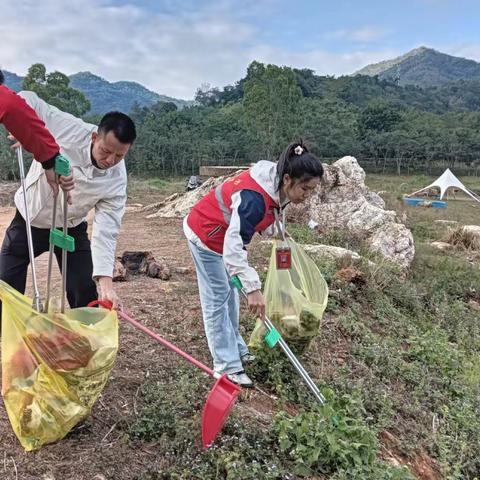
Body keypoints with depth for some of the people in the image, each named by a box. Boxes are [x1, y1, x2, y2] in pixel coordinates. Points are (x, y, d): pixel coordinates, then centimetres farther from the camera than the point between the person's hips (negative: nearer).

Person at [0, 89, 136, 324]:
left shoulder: (116, 180, -24)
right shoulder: (68, 128, -27)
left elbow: (105, 231, -28)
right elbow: (26, 100, -12)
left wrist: (105, 280, -39)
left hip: (70, 228, 0)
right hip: (28, 220, 0)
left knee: (86, 292, -4)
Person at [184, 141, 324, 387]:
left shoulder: (275, 186, -11)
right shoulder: (254, 198, -38)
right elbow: (234, 246, -42)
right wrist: (253, 288, -44)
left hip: (224, 234, 9)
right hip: (205, 236, -9)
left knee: (230, 293, 16)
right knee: (217, 299, -5)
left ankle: (235, 349, 29)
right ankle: (227, 366, 2)